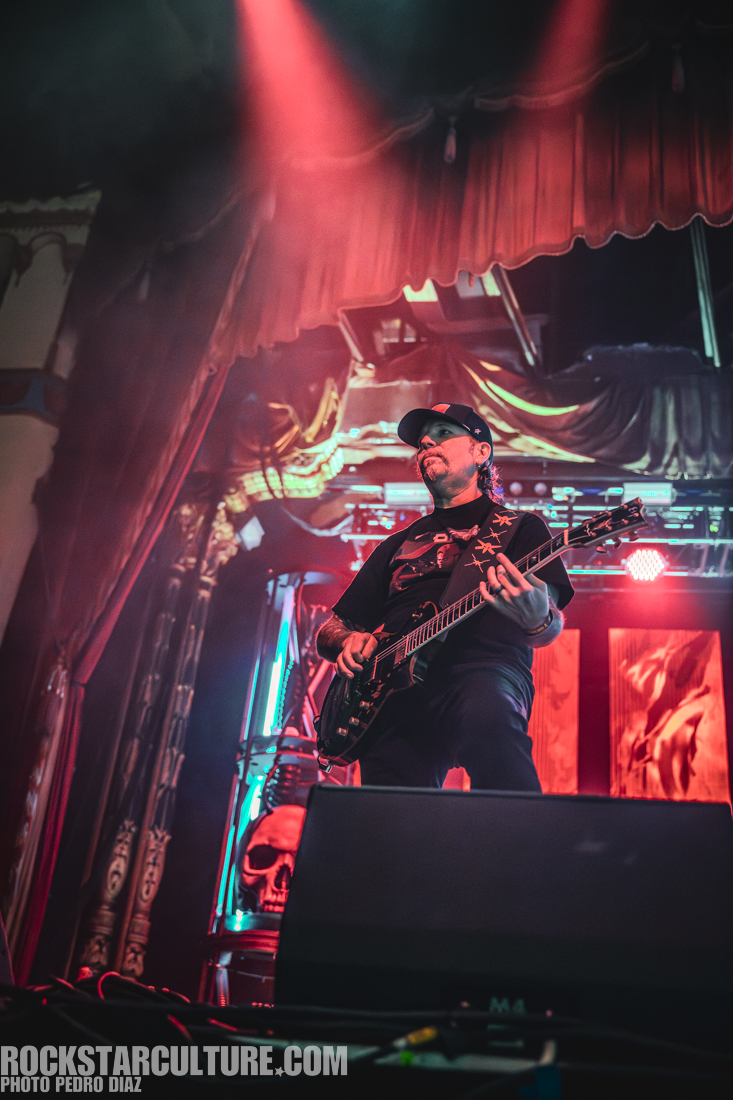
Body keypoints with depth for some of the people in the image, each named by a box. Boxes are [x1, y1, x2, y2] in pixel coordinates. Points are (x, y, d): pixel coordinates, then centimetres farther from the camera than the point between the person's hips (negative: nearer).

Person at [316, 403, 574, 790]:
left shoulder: (520, 527, 17)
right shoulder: (398, 544, 29)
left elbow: (549, 628, 1)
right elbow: (329, 631, 30)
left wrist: (538, 619, -24)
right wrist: (350, 641, 4)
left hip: (484, 672, -3)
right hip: (393, 685, 3)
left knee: (487, 714, -38)